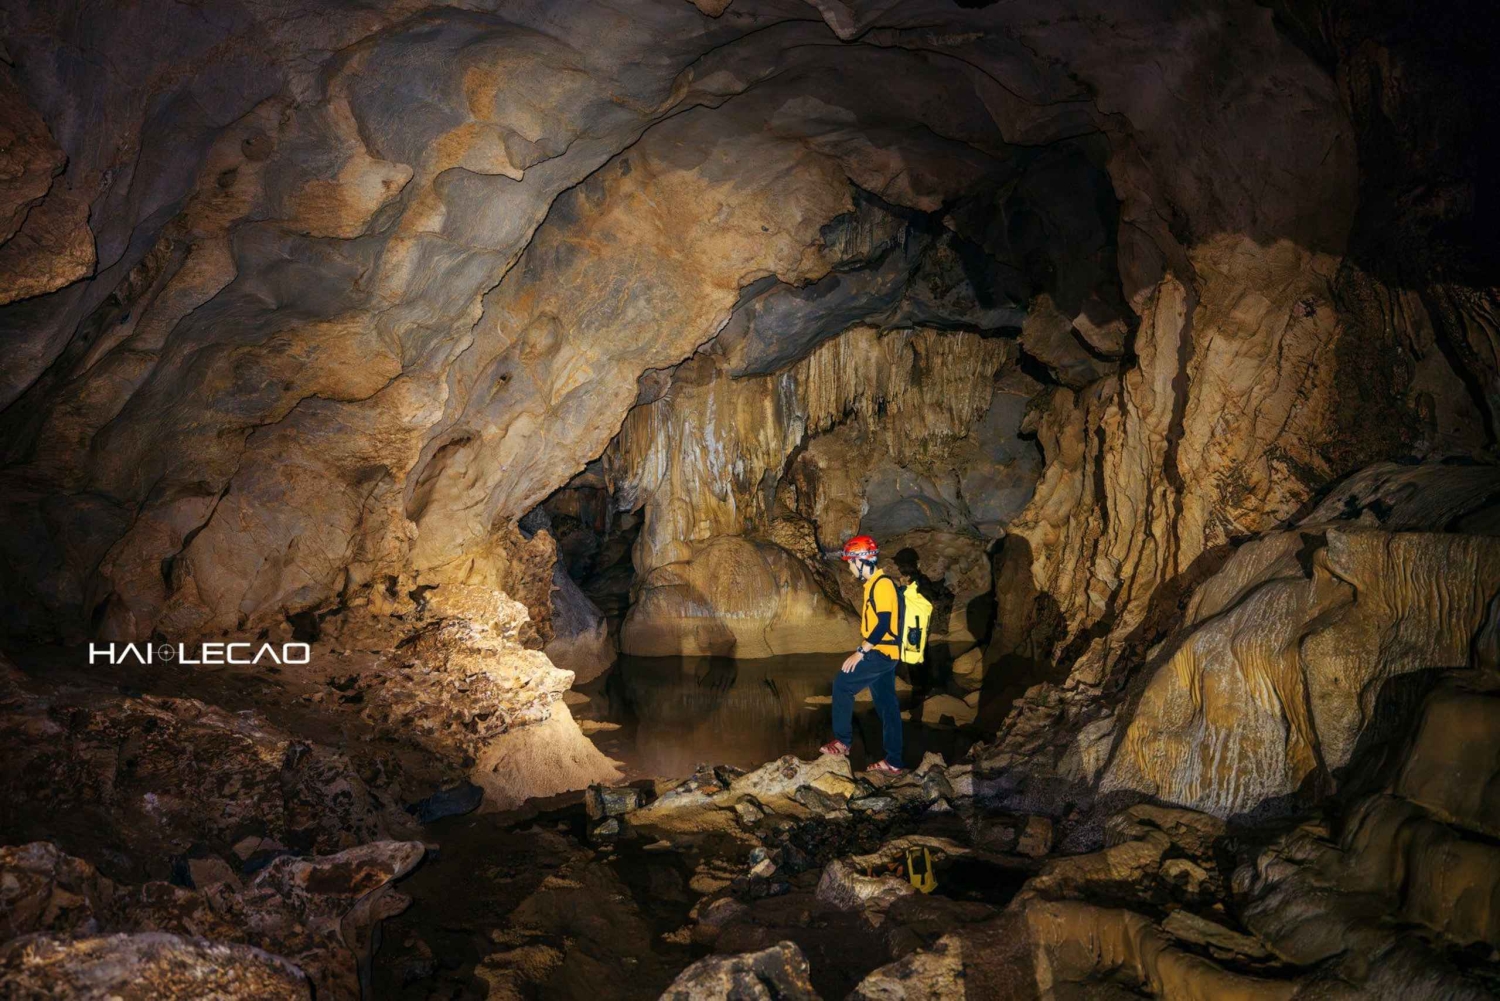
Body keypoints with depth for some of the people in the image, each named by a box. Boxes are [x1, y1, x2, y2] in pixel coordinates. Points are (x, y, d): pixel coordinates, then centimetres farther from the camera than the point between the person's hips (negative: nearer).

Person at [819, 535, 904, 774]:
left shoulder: (882, 584, -17)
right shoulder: (875, 583, 14)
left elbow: (883, 624, -23)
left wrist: (860, 652, -20)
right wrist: (864, 651, 19)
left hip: (881, 653, -10)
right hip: (884, 653, 10)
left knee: (843, 683, -3)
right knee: (887, 706, 10)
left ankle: (842, 741, 6)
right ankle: (893, 762, 13)